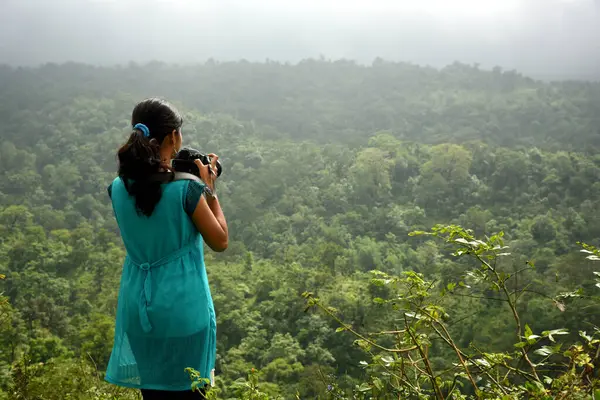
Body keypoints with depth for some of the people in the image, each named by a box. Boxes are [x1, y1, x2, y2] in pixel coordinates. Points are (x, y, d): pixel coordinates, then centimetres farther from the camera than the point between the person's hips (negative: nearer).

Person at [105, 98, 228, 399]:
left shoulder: (118, 189, -4)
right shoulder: (186, 188, -19)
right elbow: (220, 242, -8)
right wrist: (209, 190, -2)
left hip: (138, 307, 5)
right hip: (182, 308, -4)